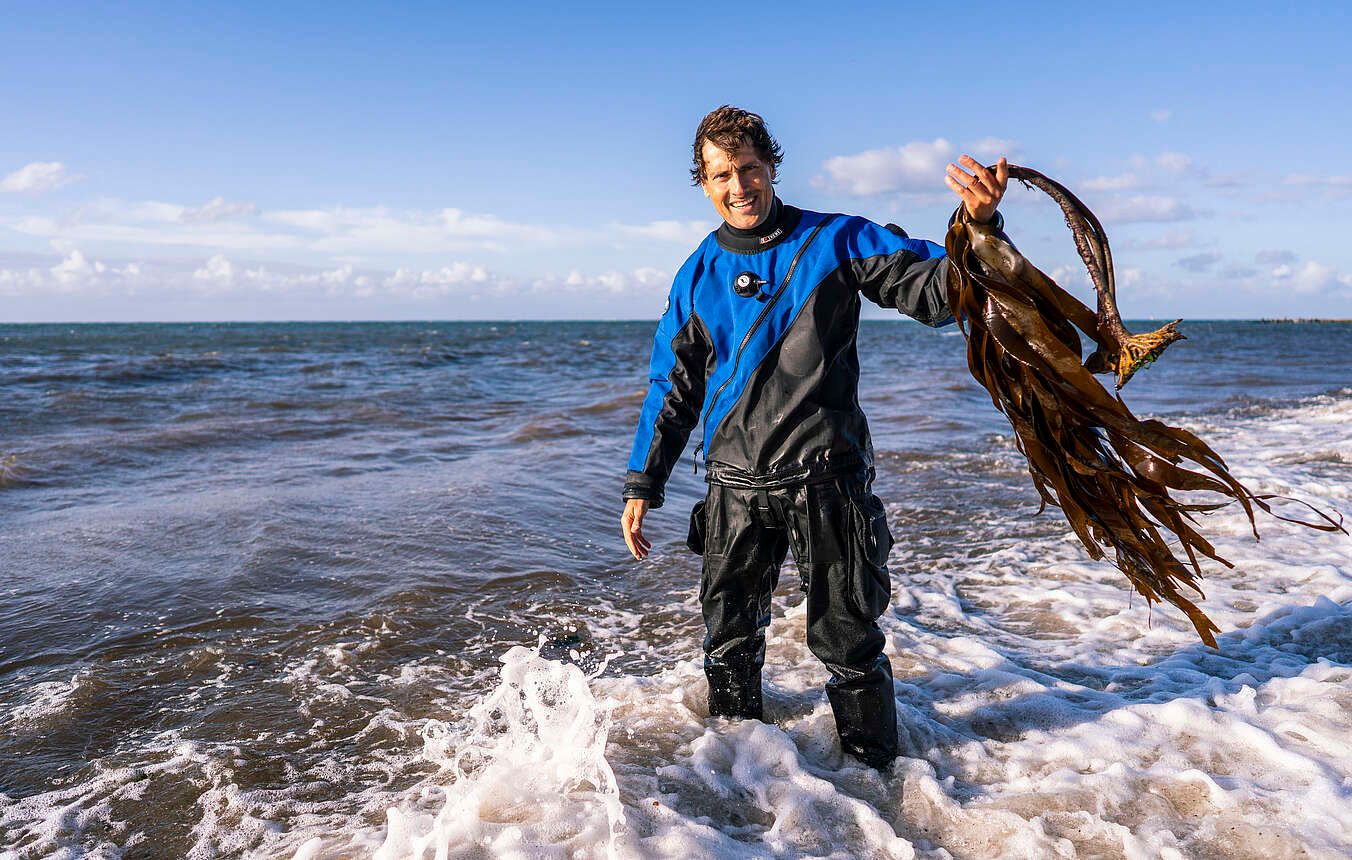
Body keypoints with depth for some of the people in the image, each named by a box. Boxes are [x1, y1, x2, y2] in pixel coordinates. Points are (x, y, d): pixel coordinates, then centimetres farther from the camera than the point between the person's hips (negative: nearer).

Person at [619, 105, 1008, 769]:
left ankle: (874, 774, 26)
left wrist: (976, 227, -27)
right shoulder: (698, 275, 9)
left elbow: (936, 291, -6)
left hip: (827, 480, -3)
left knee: (847, 642, 5)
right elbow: (672, 387, 14)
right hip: (736, 488, 4)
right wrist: (642, 485, 12)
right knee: (729, 643, 15)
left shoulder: (835, 241, 0)